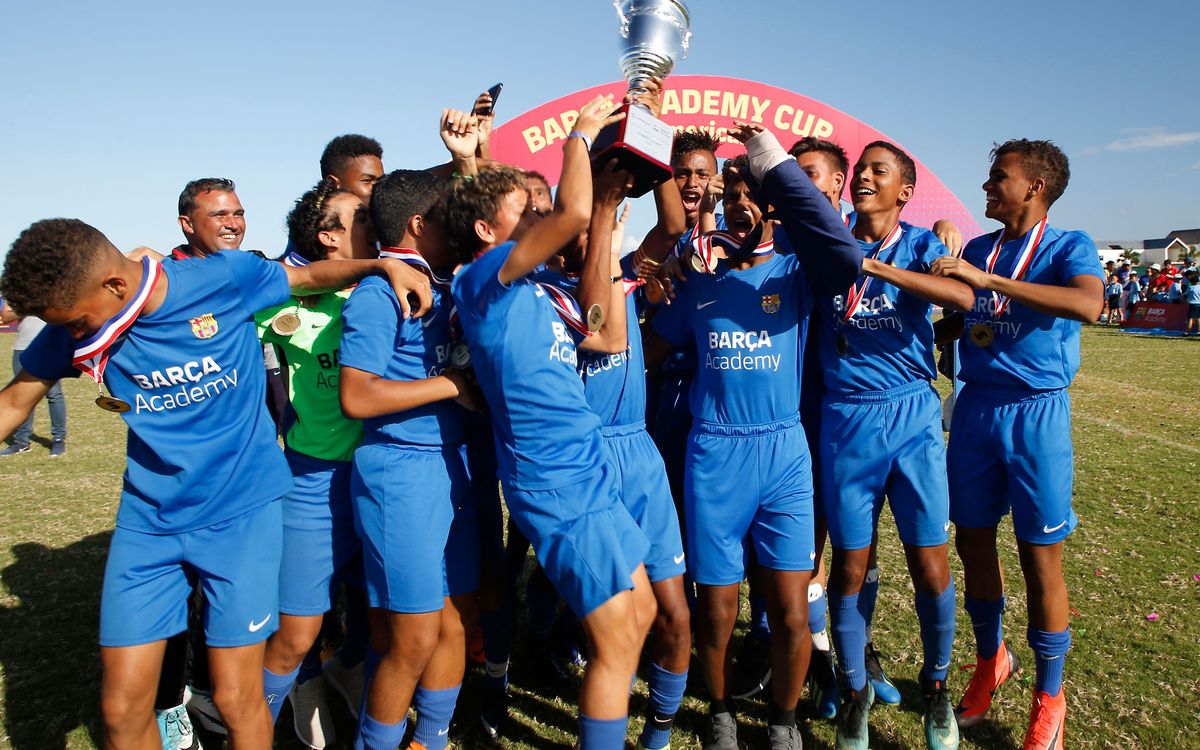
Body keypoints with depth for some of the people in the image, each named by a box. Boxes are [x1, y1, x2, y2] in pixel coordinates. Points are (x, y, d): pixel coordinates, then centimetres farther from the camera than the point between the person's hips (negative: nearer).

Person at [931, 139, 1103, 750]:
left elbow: (1088, 305, -26)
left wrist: (987, 280, -29)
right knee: (972, 540, 10)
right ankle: (990, 660, 33)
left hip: (1036, 411, -4)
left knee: (1040, 557, 1)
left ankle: (1049, 696, 20)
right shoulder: (976, 249, 10)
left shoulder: (1069, 247, -4)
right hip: (974, 407, 5)